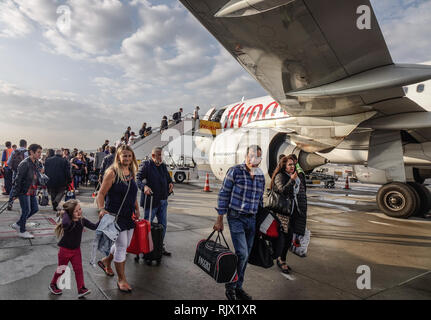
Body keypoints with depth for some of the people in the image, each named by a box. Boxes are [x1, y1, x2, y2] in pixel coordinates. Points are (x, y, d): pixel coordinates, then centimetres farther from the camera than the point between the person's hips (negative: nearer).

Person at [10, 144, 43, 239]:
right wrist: (15, 193, -15)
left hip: (32, 191, 9)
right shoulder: (25, 163, -19)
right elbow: (18, 179, -17)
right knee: (26, 210, 1)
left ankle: (18, 224, 29)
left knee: (35, 209, 12)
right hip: (24, 191, -8)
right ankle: (22, 231, 18)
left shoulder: (36, 163, 7)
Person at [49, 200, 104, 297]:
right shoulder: (68, 221, -25)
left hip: (76, 250, 4)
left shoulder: (82, 220, -9)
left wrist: (100, 219, -20)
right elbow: (65, 224, -52)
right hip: (65, 250, -4)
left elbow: (94, 227, -6)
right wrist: (65, 213, -36)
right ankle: (53, 285, 41)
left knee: (78, 269, 4)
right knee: (61, 269, 16)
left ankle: (81, 289, 12)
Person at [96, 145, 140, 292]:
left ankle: (106, 261, 45)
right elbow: (101, 193, -14)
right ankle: (121, 280, 15)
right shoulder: (112, 172, -13)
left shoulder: (131, 172, 8)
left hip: (129, 215, 8)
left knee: (125, 244, 17)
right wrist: (102, 209, -27)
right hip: (115, 215, -7)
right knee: (121, 246, -2)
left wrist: (137, 209, 19)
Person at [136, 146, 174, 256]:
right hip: (151, 201, -7)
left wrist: (171, 183, 5)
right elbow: (138, 179, -17)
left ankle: (160, 247, 28)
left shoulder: (163, 166, 13)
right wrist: (144, 186, -35)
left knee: (163, 225, 14)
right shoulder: (146, 165, -9)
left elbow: (168, 178, 25)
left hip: (163, 201, 7)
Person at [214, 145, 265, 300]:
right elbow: (224, 194, -6)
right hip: (236, 219, -5)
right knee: (242, 254, -11)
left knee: (245, 256, 12)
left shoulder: (261, 176, 8)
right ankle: (230, 286, 11)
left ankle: (238, 287, 29)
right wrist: (220, 219, -7)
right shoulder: (235, 171, -8)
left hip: (252, 220, 6)